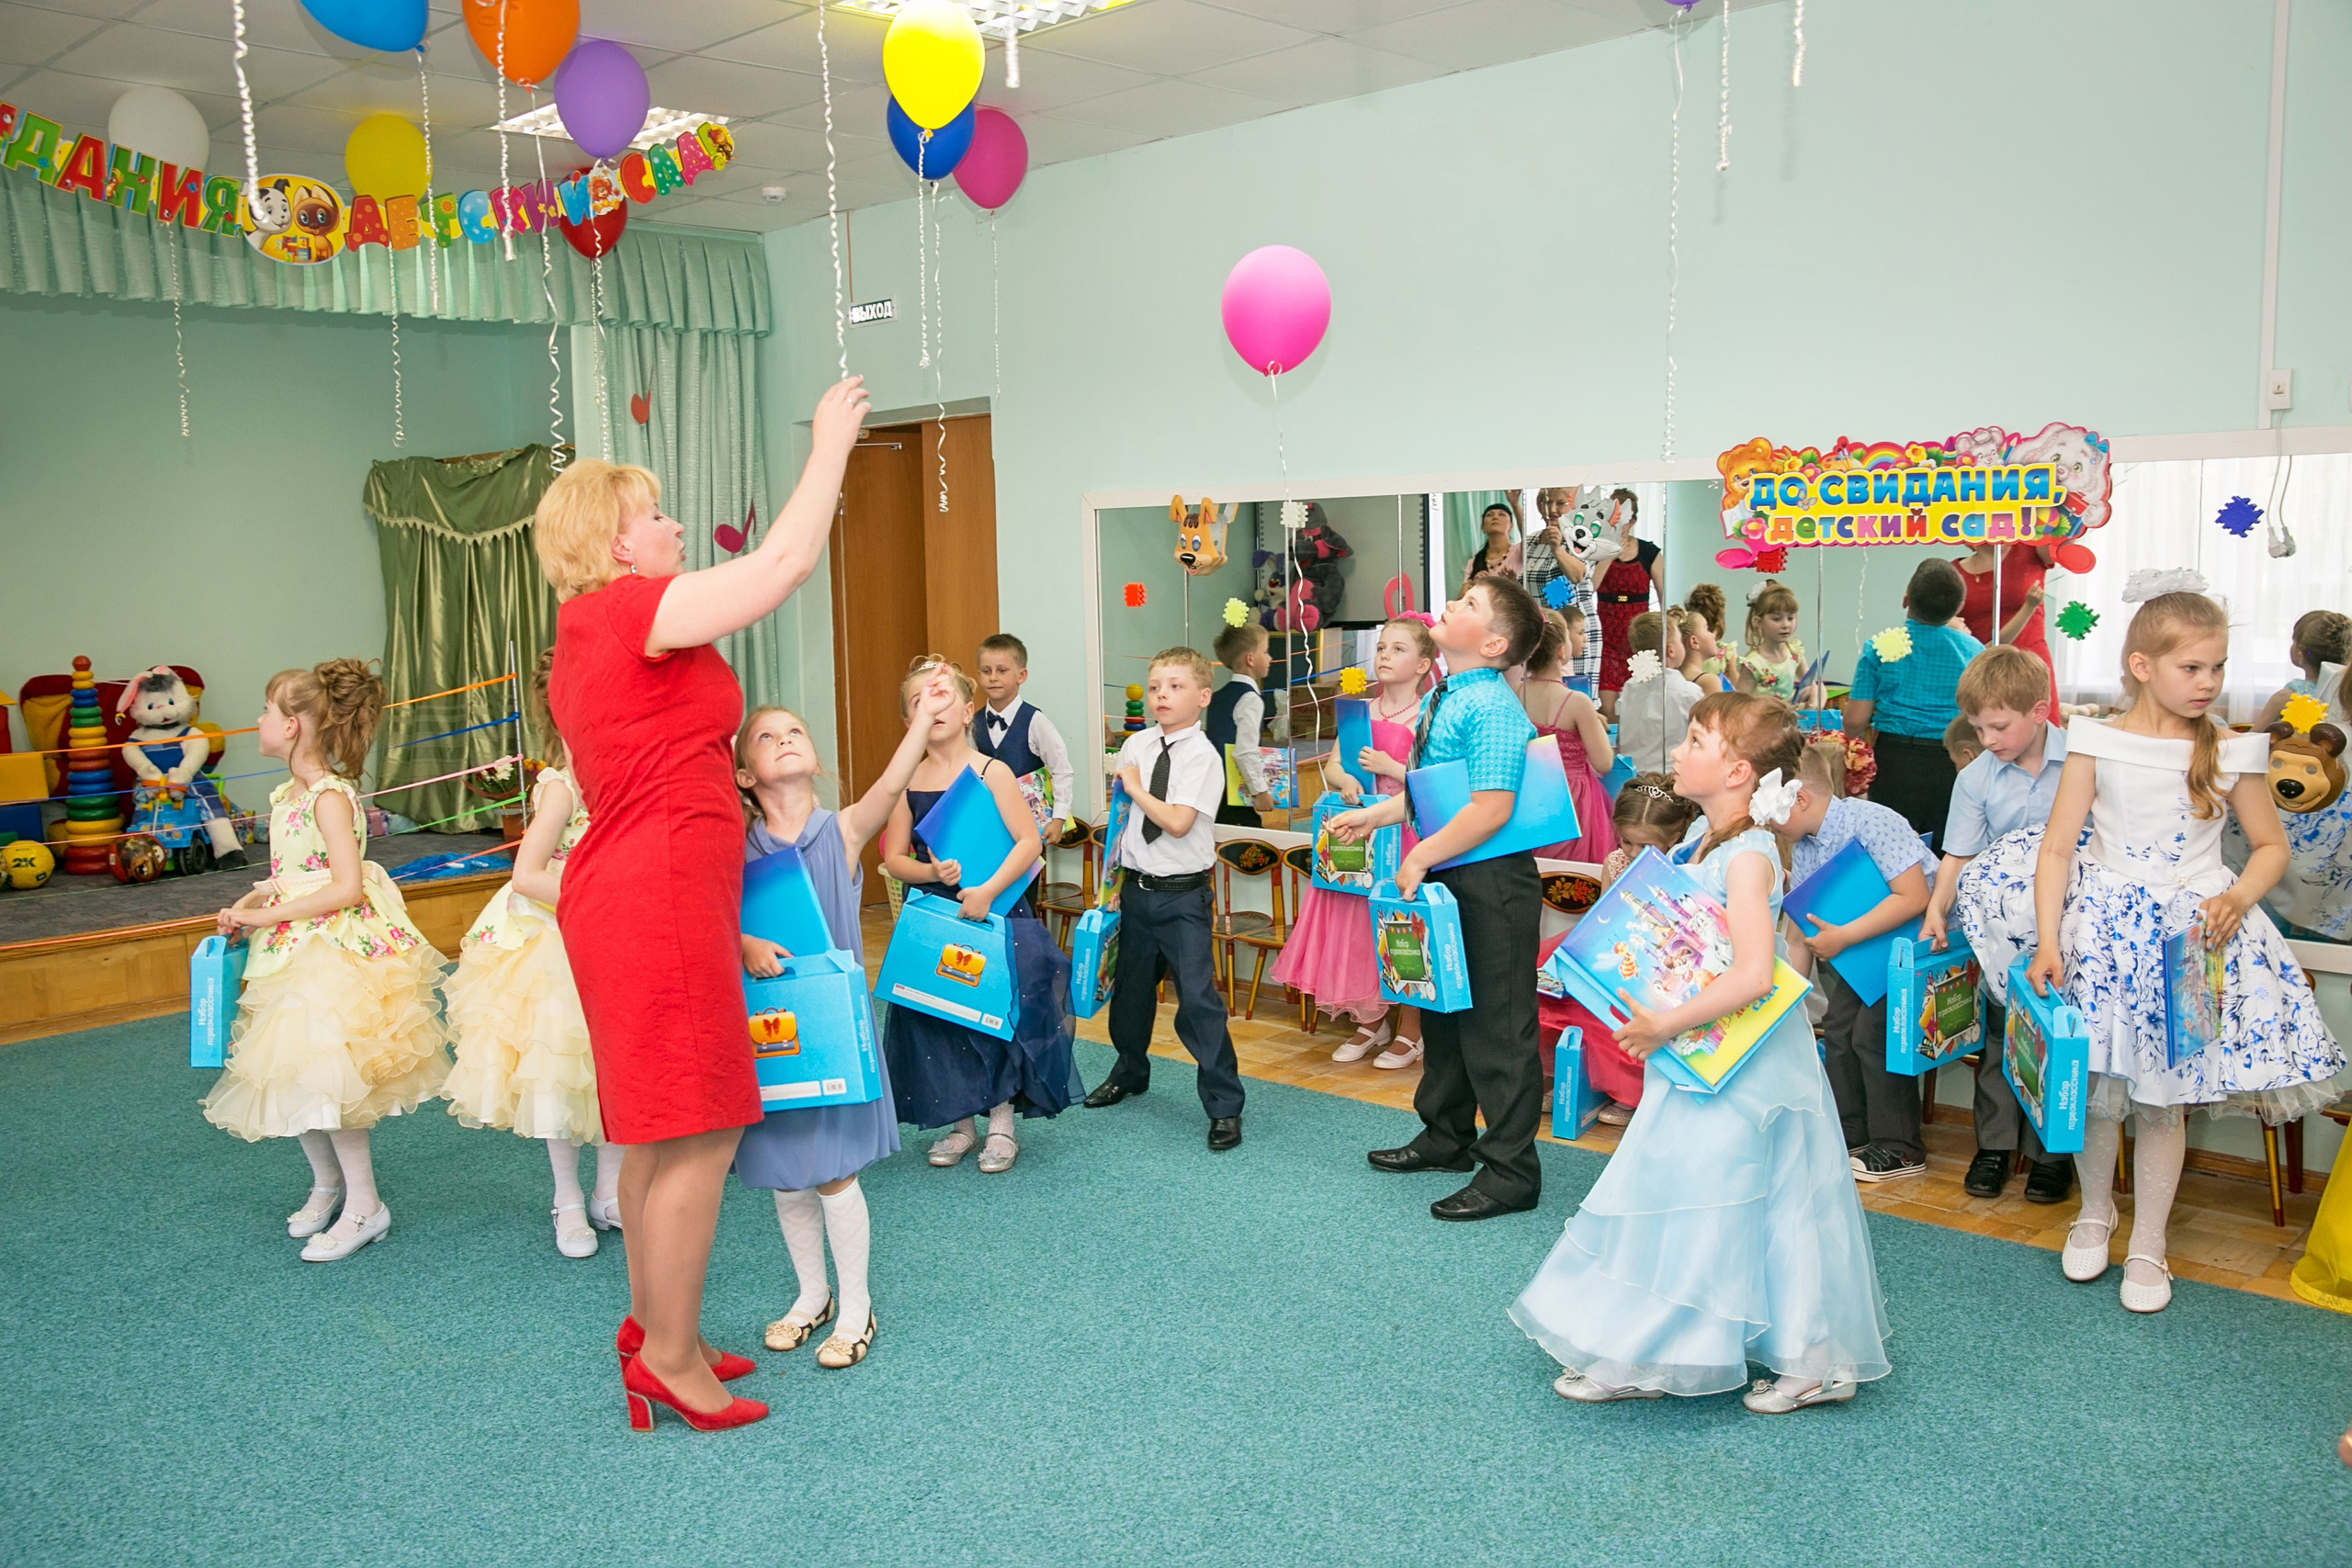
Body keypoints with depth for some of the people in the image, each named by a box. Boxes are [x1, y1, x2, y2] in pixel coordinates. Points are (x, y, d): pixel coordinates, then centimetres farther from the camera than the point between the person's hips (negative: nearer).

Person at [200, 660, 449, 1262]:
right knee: (291, 1076, 13)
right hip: (291, 953, 9)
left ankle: (364, 1205, 3)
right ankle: (326, 1181, 31)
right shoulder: (286, 794, 10)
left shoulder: (330, 796, -17)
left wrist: (269, 916, -18)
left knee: (320, 1076, -8)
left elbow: (346, 888, -22)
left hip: (335, 949, -9)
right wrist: (245, 905, 2)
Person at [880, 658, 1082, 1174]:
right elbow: (894, 857, 4)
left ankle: (1001, 1126, 18)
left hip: (995, 914, -3)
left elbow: (1029, 842, -12)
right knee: (940, 1020, 7)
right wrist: (931, 871, -16)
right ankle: (961, 1124, 24)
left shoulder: (991, 773, -7)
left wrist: (987, 890, -21)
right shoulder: (907, 781, 2)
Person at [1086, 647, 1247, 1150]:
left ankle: (1224, 1107, 2)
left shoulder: (1203, 756, -13)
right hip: (1137, 887, 6)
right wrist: (1114, 881, 14)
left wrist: (1135, 786, -12)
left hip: (1182, 896, -6)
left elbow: (1177, 823, -23)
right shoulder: (1136, 747, 5)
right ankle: (1131, 1072, 45)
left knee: (1198, 1000, -8)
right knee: (1130, 989, 20)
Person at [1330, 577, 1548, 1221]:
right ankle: (1447, 1136, 40)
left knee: (1497, 1025, 0)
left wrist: (1421, 857, -22)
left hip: (1491, 884, -10)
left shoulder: (1490, 708, -20)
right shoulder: (1438, 700, 10)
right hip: (1446, 879, 10)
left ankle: (1510, 1171, 13)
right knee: (1442, 1009, 22)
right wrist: (1374, 815, 15)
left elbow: (1491, 808, -26)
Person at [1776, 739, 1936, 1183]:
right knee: (1838, 1028, 4)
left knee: (1873, 1031, -12)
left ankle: (1899, 1150, 0)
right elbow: (1803, 929, 3)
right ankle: (1847, 1134, 19)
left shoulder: (1871, 822, -26)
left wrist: (1842, 937, -32)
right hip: (1862, 944, 8)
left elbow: (1913, 898, -31)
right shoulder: (1802, 847, -2)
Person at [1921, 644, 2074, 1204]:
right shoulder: (1975, 779, -1)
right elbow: (1959, 854, 0)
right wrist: (1936, 910, -12)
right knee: (1999, 1026, 7)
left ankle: (2051, 1151, 14)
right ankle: (1995, 1143, 19)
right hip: (2002, 923, 3)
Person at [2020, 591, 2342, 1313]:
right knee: (2096, 1084, 5)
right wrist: (2048, 943, -11)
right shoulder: (2098, 743, -4)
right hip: (2105, 922, 0)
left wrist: (2237, 899, -10)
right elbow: (2057, 848, -4)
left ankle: (2148, 1246, 22)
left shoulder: (2231, 753, -1)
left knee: (2164, 1095, 5)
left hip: (2195, 931, 1)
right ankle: (2095, 1212, 32)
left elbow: (2272, 845, 10)